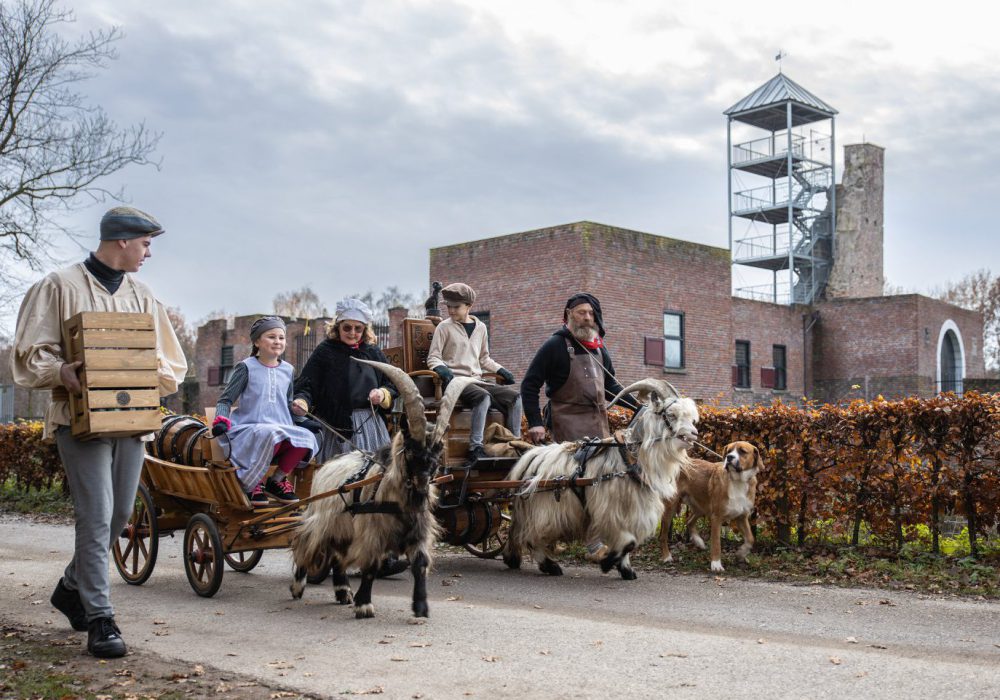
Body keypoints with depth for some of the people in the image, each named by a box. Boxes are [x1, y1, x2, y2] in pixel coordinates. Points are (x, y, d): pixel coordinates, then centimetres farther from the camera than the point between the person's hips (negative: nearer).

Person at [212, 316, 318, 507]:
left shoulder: (287, 370, 16)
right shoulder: (247, 367, 2)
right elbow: (226, 399, 3)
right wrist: (221, 420, -16)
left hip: (282, 429, 5)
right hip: (248, 430, -5)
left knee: (307, 438, -26)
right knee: (271, 434, -39)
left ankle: (277, 479, -4)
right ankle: (251, 484, -18)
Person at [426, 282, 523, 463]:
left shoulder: (480, 327, 16)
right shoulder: (444, 327, 3)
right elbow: (433, 358, 2)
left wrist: (500, 370, 10)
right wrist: (442, 369, -20)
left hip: (476, 379, 5)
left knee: (514, 396, -13)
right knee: (484, 396, -35)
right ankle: (476, 448, -37)